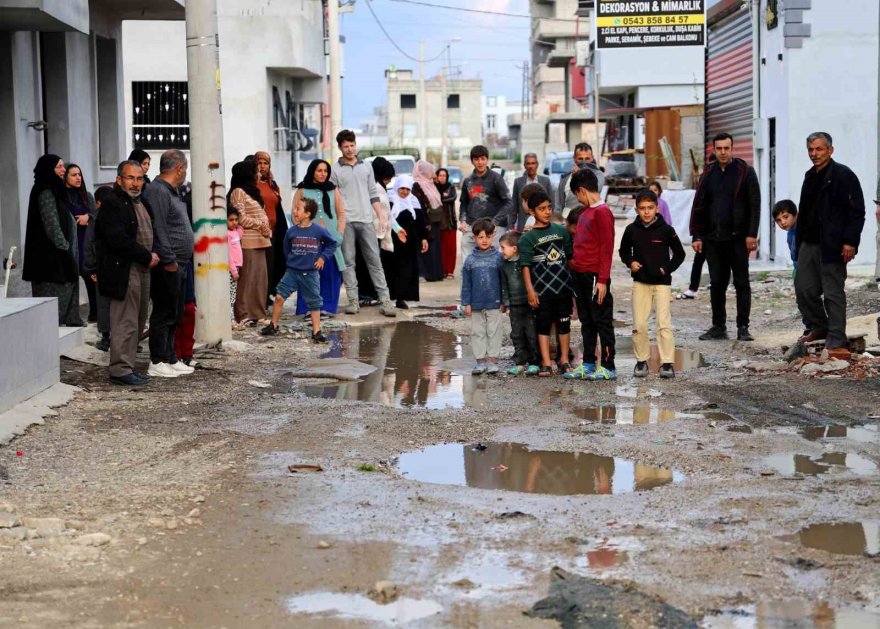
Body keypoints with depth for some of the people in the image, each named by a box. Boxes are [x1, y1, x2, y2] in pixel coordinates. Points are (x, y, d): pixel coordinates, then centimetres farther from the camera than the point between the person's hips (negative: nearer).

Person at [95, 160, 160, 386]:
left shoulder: (142, 203, 18)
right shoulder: (112, 204, -11)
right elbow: (118, 240, -19)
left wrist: (153, 255, 8)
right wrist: (147, 257, -14)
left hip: (143, 270, 9)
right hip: (123, 271, -9)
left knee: (138, 323, 11)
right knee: (125, 323, -8)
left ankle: (126, 366, 17)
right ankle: (121, 370, -4)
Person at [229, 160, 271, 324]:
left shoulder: (252, 191, 21)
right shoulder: (238, 192, -6)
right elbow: (240, 218, -13)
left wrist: (266, 229, 9)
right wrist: (260, 224, -11)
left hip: (259, 241, 9)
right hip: (247, 242, -9)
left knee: (260, 277, 8)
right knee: (247, 278, -9)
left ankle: (257, 313, 12)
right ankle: (243, 314, -7)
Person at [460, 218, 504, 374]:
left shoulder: (498, 257, -3)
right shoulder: (470, 260, 2)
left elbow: (503, 280, -1)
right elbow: (466, 284, 5)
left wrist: (504, 302, -3)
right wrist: (466, 303, 1)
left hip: (494, 304, -2)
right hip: (476, 304, 2)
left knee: (494, 331, 3)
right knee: (477, 332, 7)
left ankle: (492, 360, 8)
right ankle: (480, 360, 14)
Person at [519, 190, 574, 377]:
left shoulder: (561, 231, 7)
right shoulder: (528, 238, -4)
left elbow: (570, 256, 14)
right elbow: (525, 266, -8)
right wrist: (530, 290, -14)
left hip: (563, 286, 3)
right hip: (542, 290, -3)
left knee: (564, 324, 9)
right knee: (543, 326, 2)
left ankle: (564, 360, 20)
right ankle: (546, 363, 7)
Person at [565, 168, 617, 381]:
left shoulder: (602, 212, -12)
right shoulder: (586, 212, 16)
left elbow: (607, 248, -15)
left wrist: (603, 280, -18)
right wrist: (574, 266, 13)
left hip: (595, 277, -9)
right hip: (580, 274, 9)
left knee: (602, 321, -3)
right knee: (586, 321, 12)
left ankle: (608, 367, 1)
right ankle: (588, 364, 19)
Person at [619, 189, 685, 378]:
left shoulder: (666, 230, -7)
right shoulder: (631, 229, -1)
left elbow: (679, 254, 3)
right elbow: (623, 251, 15)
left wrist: (667, 269, -8)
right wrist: (630, 262, -3)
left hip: (662, 282, -3)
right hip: (640, 282, 3)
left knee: (664, 323, -8)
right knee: (638, 324, 2)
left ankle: (667, 363, -3)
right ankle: (641, 361, 14)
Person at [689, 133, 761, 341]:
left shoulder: (745, 172, -1)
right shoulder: (708, 174, 11)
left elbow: (754, 205, -4)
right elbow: (698, 206, 12)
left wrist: (751, 234, -12)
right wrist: (696, 236, 4)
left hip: (738, 238, -4)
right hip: (713, 238, 4)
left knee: (742, 283, 2)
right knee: (717, 284, 8)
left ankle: (743, 327, 6)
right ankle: (718, 326, 16)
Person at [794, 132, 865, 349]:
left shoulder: (843, 175, -8)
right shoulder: (810, 176, 17)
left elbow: (856, 211, -13)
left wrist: (850, 241, -19)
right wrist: (800, 240, 17)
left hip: (831, 246, -8)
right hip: (809, 243, 8)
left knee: (833, 293, -3)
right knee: (804, 289, 9)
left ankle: (835, 340, 4)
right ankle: (818, 327, 27)